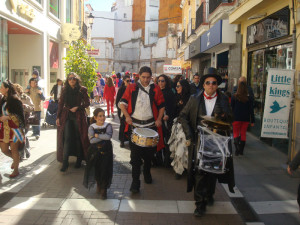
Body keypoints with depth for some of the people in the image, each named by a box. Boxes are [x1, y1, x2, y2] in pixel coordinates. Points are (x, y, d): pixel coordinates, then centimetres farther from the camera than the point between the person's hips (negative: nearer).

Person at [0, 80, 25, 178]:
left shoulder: (15, 100, -11)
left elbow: (19, 115, -12)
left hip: (14, 128, -7)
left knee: (14, 149, 2)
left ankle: (16, 170, 17)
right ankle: (15, 159, 39)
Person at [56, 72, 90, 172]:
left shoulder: (82, 90, 1)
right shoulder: (65, 90, 8)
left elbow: (87, 103, 4)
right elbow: (60, 104, 10)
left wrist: (77, 107, -10)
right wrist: (58, 117, 6)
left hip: (78, 116, -1)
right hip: (67, 116, 1)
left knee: (78, 137, 5)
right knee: (67, 138, -7)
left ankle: (79, 160, 18)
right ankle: (65, 162, -8)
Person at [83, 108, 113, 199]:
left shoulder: (108, 126, -4)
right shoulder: (92, 127, -3)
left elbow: (108, 136, -22)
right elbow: (91, 140, -16)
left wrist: (97, 135, -16)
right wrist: (103, 138, -16)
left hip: (106, 150, -1)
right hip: (95, 151, 1)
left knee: (105, 170, -4)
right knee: (96, 169, 8)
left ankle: (104, 190, 10)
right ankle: (99, 185, 34)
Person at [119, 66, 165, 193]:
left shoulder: (156, 89, 5)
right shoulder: (132, 88, 2)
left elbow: (161, 106, 10)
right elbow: (122, 103, 2)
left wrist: (159, 119, -4)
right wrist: (127, 116, -12)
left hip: (151, 125, 2)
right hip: (135, 125, -2)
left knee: (149, 152, 14)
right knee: (135, 155, -4)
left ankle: (147, 172, 38)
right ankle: (135, 181, 1)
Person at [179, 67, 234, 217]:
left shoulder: (223, 99, 2)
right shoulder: (195, 99, 0)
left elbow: (230, 119, 3)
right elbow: (183, 116, 3)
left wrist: (222, 117, -21)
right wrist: (189, 134, -8)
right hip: (199, 140, -1)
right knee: (199, 171, -6)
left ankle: (209, 195, 39)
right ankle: (200, 204, 4)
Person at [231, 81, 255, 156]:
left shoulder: (234, 97, -5)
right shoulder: (249, 99, 0)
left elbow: (231, 108, -2)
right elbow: (251, 110, 2)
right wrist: (252, 121, 6)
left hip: (236, 118, -2)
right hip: (245, 119, 2)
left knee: (236, 133, 4)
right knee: (243, 133, 10)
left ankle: (237, 148, -17)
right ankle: (241, 150, 12)